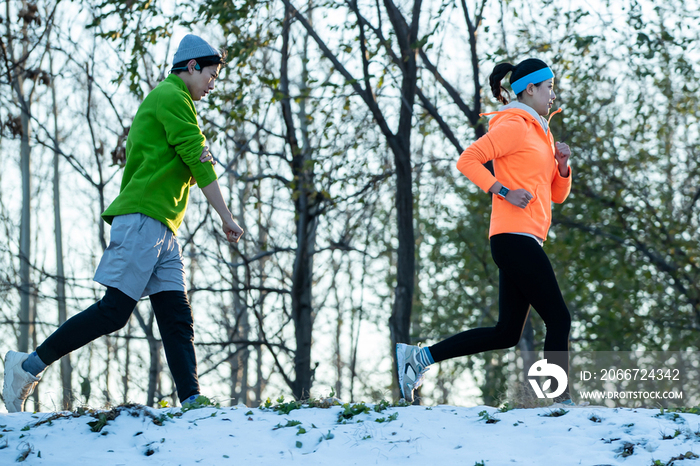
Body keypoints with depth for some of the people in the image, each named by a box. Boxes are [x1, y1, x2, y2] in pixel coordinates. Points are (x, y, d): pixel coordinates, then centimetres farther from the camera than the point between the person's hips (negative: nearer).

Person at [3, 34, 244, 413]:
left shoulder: (165, 101, 28)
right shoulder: (172, 97, -3)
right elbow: (199, 160, -8)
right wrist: (226, 217, -6)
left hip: (162, 231, 10)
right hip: (142, 219, -10)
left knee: (178, 319, -2)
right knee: (114, 311, -14)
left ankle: (191, 402, -10)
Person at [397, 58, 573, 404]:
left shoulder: (540, 132, 25)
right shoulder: (514, 126, -5)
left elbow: (557, 194, 24)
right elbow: (467, 160, -14)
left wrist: (562, 165, 5)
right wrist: (505, 192, -18)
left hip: (521, 243, 10)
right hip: (516, 237, -10)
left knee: (506, 334, 7)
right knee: (559, 320, -8)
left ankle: (419, 357, 8)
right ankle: (559, 399, -7)